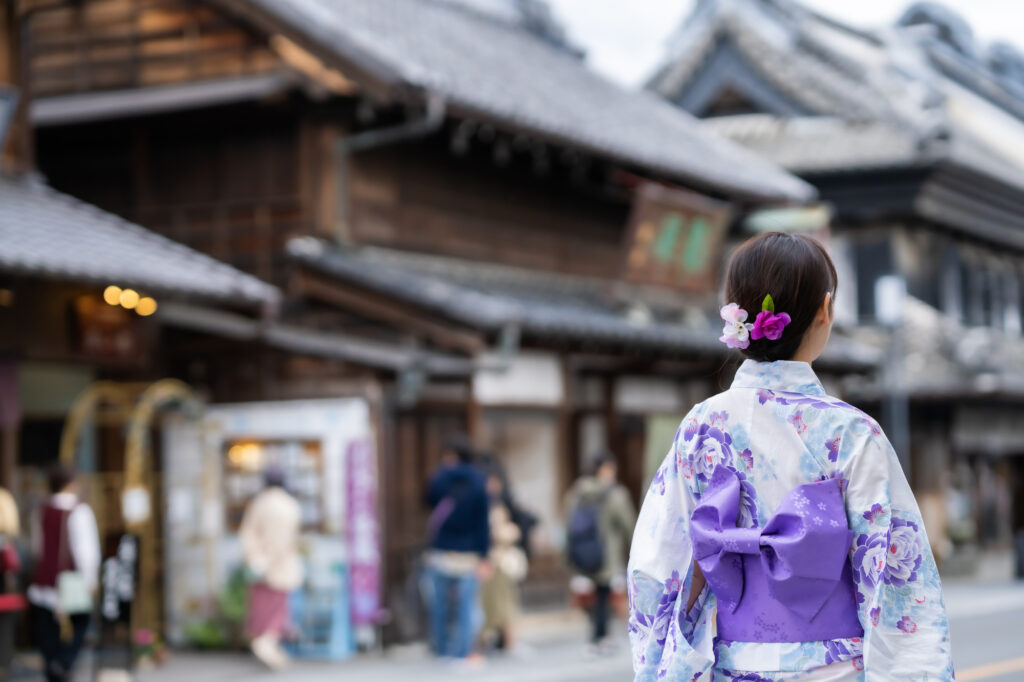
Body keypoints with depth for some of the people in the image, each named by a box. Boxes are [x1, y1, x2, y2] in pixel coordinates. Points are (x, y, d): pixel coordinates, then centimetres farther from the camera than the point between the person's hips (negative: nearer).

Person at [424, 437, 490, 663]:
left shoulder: (440, 479, -4)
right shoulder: (478, 484, -4)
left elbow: (429, 500, 16)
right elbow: (483, 523, -6)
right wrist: (484, 557, -4)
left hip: (441, 551, 1)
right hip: (469, 554, -1)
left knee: (440, 603, 13)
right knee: (467, 605, 3)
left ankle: (442, 648, 18)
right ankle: (462, 651, -1)